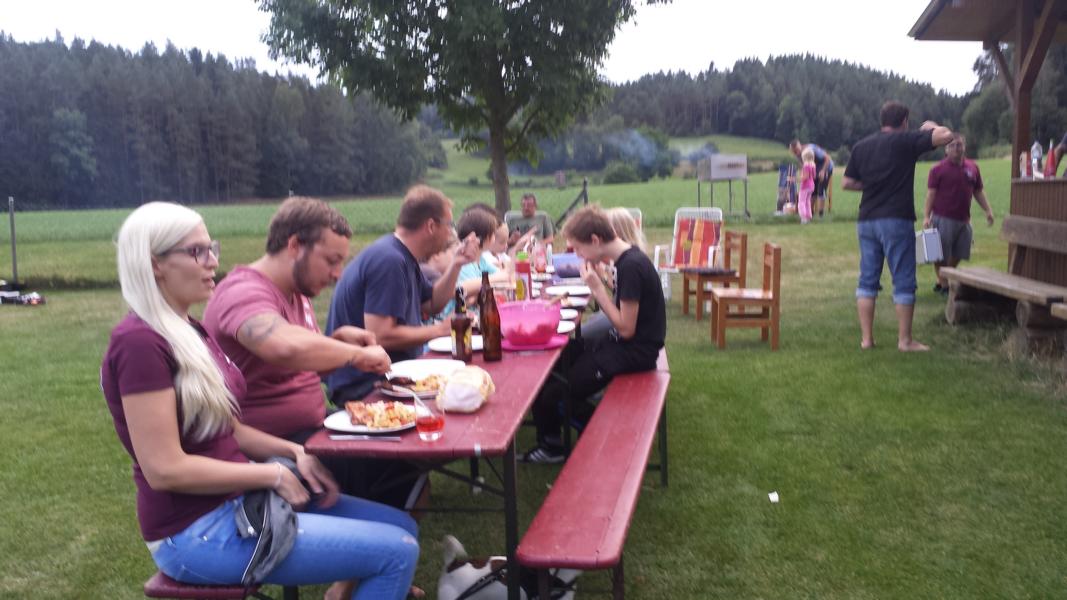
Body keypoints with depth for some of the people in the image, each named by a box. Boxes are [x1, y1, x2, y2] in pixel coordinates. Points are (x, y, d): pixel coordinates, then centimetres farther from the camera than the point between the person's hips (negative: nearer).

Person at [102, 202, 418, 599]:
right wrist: (272, 475, -14)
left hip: (239, 499, 9)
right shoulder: (139, 343, -19)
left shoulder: (189, 331, 9)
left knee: (402, 528, 6)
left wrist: (294, 452, -1)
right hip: (197, 530, -9)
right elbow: (165, 470, -22)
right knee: (397, 552, -14)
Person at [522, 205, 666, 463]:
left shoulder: (631, 267, -22)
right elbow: (621, 309, 9)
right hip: (623, 344, 10)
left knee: (557, 392, -12)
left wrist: (597, 288, -17)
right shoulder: (628, 258, 6)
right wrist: (597, 286, -4)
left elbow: (626, 328, -21)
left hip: (634, 352, -10)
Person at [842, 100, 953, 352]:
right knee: (904, 282, 3)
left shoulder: (861, 146, 10)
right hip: (896, 220, -5)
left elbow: (847, 183, 10)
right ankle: (905, 340, 7)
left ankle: (866, 338, 10)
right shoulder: (906, 141, -5)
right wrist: (931, 126, 10)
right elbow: (945, 136, -10)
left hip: (866, 221, 5)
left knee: (867, 280, 9)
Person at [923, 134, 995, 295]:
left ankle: (945, 281, 27)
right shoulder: (938, 169, -4)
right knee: (941, 255, -1)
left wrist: (988, 210, 9)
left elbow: (978, 192, 17)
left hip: (963, 220, 5)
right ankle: (943, 285, 13)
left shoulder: (973, 168, 10)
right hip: (943, 219, -5)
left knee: (957, 255, 10)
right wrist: (926, 216, -13)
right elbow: (931, 194, -6)